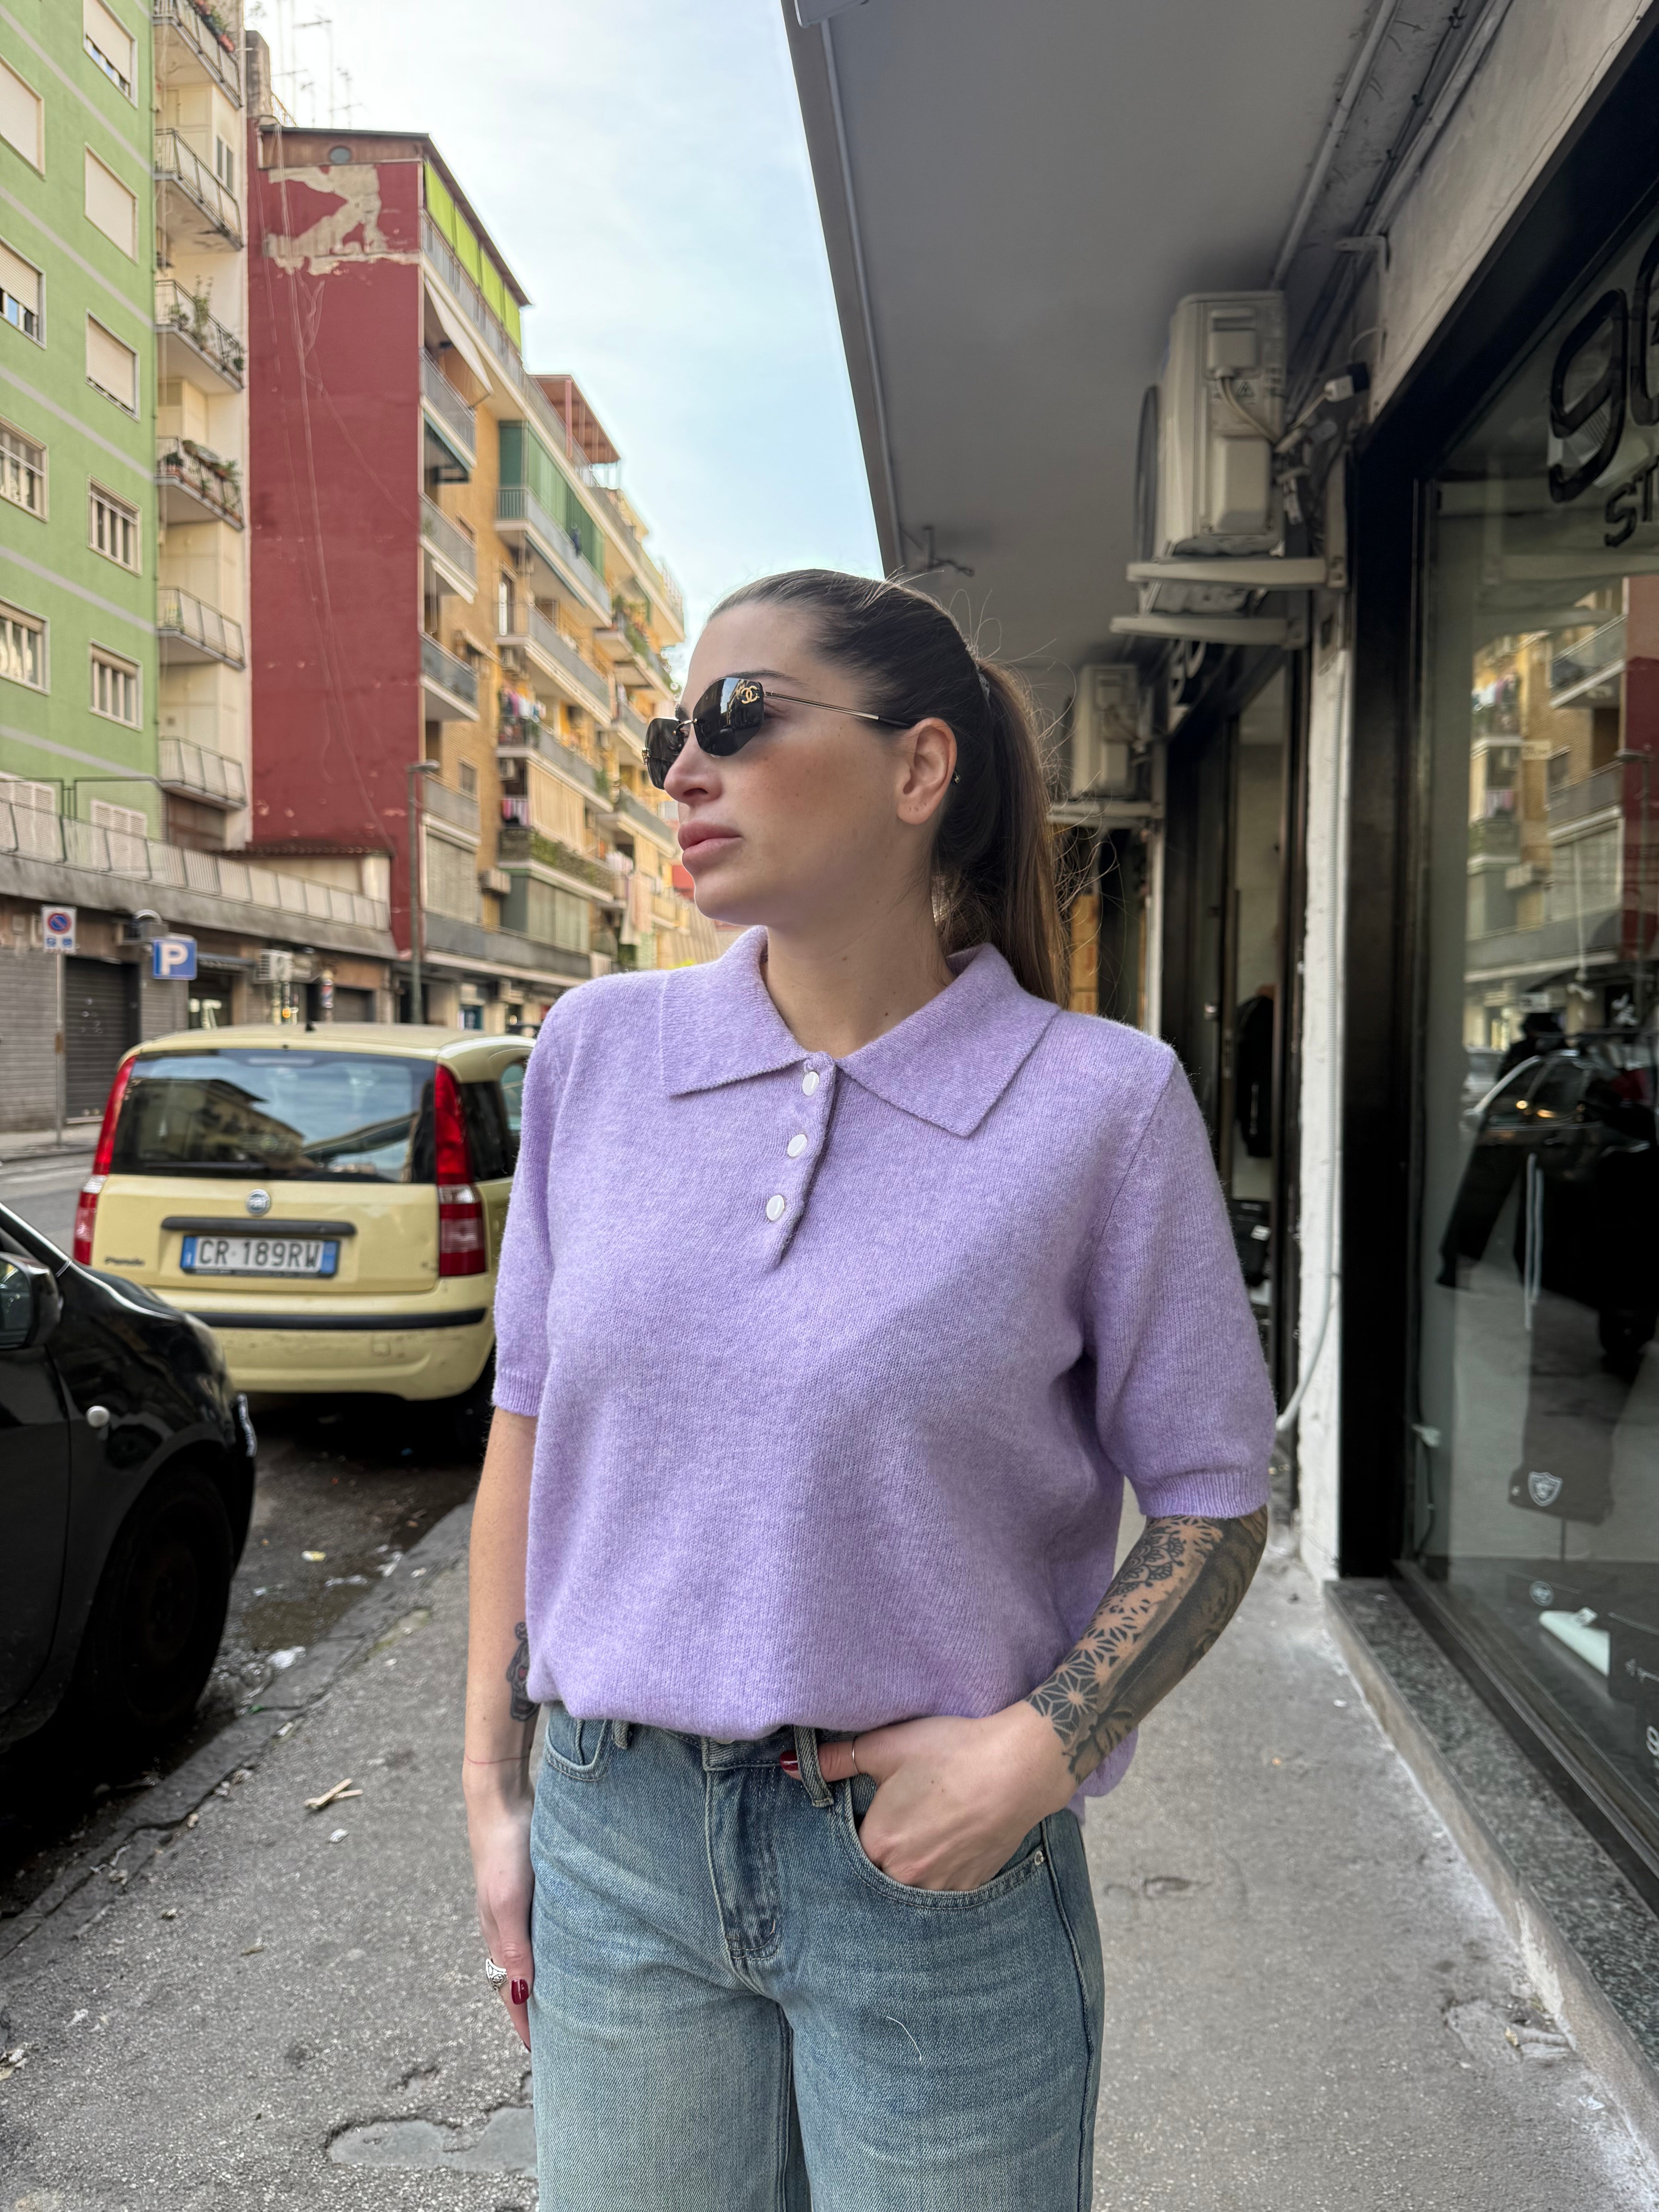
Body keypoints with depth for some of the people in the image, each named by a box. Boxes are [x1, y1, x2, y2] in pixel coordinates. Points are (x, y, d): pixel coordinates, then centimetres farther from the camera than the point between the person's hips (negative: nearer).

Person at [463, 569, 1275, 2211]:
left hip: (935, 1860, -2)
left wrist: (1033, 1752, -16)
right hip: (616, 1837, 3)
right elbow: (529, 1432, 4)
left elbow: (1212, 1503, -3)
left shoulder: (1100, 1103, -11)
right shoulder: (601, 1049, -2)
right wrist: (496, 1793, 5)